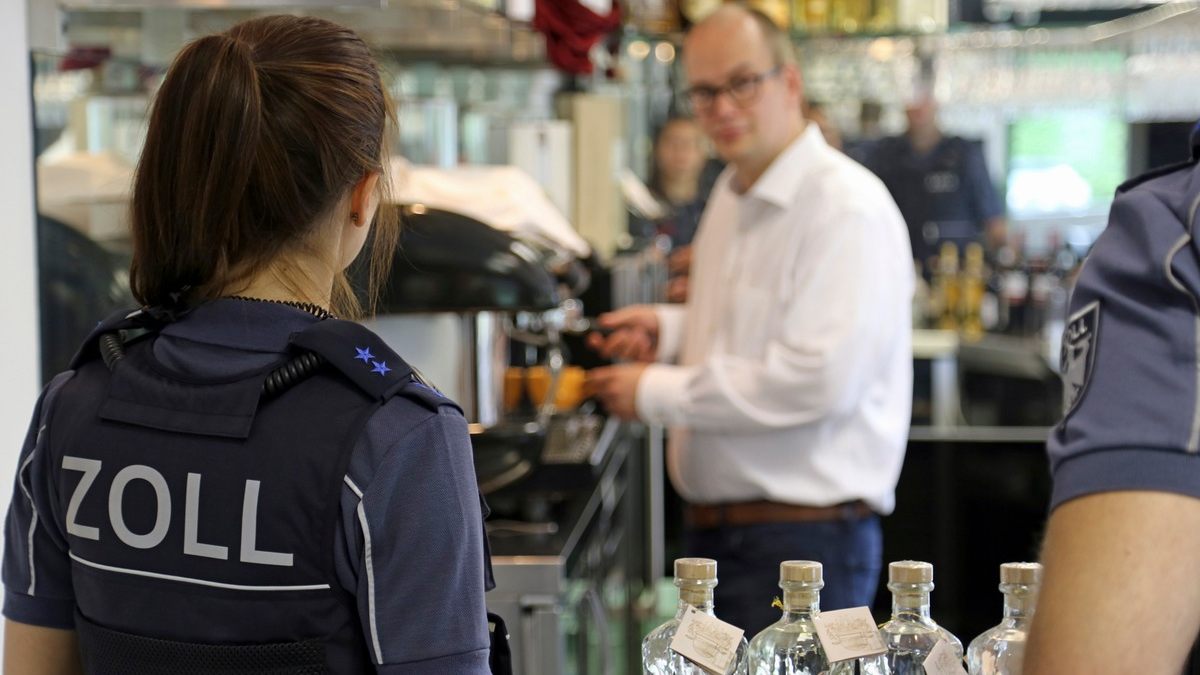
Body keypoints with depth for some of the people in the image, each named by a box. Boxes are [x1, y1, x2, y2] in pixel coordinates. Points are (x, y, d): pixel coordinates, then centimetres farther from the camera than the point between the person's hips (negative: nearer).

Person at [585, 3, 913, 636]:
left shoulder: (846, 206, -15)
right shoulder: (732, 195, 15)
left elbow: (818, 376, -24)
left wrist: (657, 394, -16)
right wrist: (669, 328, 10)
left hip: (802, 537, -9)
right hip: (715, 530, 9)